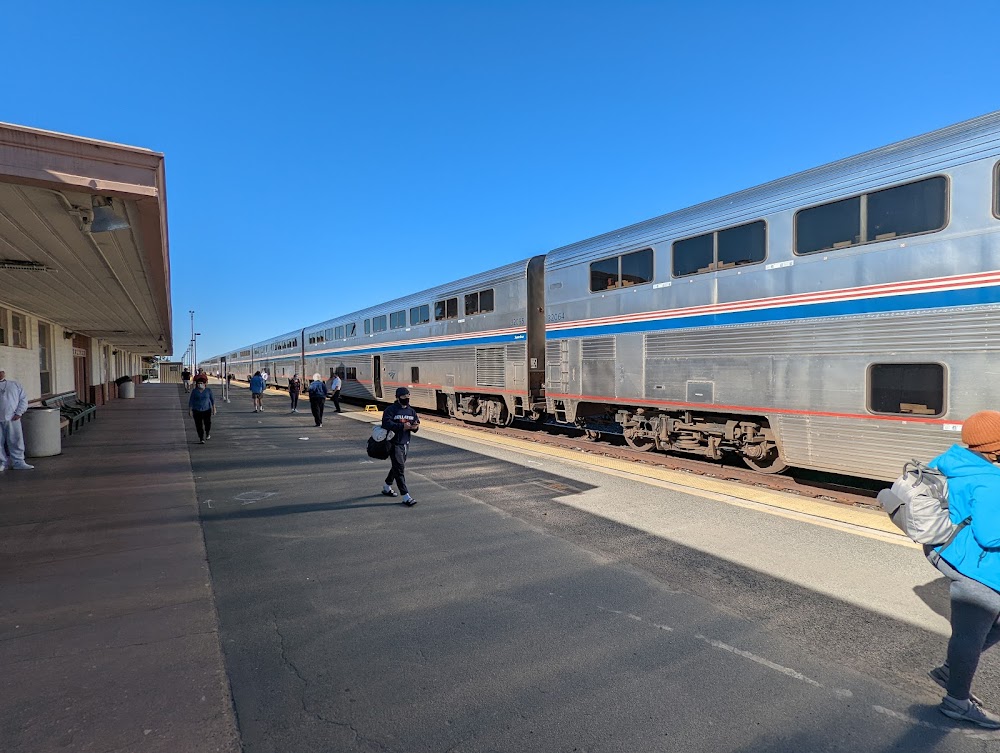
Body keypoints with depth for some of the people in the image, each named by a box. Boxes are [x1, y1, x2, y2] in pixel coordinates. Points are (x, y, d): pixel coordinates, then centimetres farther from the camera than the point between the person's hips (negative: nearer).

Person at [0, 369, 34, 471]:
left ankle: (18, 462, 7)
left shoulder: (15, 385, 11)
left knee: (16, 441, 1)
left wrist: (19, 413, -4)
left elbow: (23, 399, 7)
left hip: (12, 419, 0)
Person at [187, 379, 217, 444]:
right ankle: (201, 439, 5)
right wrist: (190, 410, -4)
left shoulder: (208, 390, -3)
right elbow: (191, 401, 0)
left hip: (207, 410, 0)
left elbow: (212, 399, 2)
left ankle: (208, 433, 37)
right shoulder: (194, 391, -3)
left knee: (207, 423, 8)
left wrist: (214, 408, 0)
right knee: (199, 425, -4)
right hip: (197, 410, 0)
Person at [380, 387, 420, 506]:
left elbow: (416, 422, 12)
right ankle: (406, 497, -8)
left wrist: (415, 426, -13)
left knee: (397, 466, 19)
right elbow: (387, 424, -22)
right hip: (394, 443, -7)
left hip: (405, 443, 7)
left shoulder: (411, 411, 9)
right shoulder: (390, 410, -11)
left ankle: (386, 486, 41)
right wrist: (402, 426, -28)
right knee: (399, 468, -8)